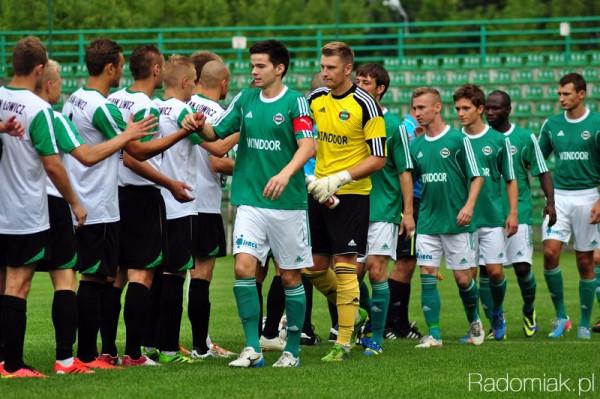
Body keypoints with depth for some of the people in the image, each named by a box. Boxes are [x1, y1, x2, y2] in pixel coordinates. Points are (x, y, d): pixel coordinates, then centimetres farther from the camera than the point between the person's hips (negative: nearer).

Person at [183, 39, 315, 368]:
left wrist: (285, 174, -33)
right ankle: (252, 348, -7)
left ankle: (292, 350, 16)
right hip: (250, 201, 3)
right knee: (244, 267, -11)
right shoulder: (245, 99, 8)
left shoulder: (295, 102, -6)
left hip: (288, 203, -3)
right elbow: (216, 133, 12)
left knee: (290, 276, 5)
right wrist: (201, 126, -12)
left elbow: (307, 145, -16)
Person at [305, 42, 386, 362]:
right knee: (314, 266, 8)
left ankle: (343, 341, -2)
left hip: (350, 194, -6)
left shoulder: (364, 104, -11)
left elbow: (378, 158, -12)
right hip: (319, 191, 6)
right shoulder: (316, 99, 6)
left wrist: (339, 178, -19)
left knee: (344, 266, -7)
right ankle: (353, 314, 31)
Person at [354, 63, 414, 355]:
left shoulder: (393, 125, -2)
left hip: (383, 209, -4)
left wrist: (408, 212, -5)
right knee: (355, 271, 2)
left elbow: (404, 171, -1)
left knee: (376, 271, -8)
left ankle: (376, 337, -2)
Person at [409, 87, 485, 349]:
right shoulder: (416, 146, 8)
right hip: (427, 222, 4)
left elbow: (476, 176, -4)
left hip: (456, 222, -4)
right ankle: (434, 334, -3)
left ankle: (474, 321, 26)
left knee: (463, 278, 1)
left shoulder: (458, 140, -5)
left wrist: (469, 205, -17)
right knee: (427, 275, -5)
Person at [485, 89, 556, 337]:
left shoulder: (525, 138, 0)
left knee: (522, 266, -8)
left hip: (519, 212, -2)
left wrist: (550, 202, -8)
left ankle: (529, 311, 19)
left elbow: (542, 172, 3)